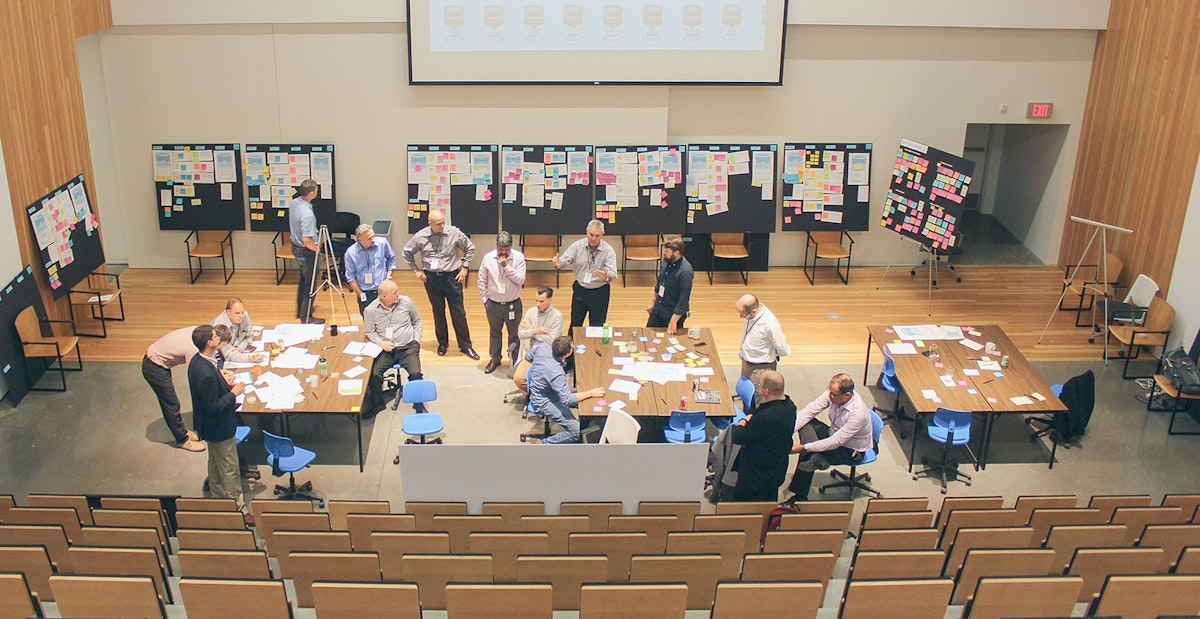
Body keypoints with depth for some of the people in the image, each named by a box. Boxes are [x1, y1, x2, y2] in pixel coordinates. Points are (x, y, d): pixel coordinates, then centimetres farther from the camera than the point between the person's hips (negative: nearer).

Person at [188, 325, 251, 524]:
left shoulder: (197, 361, -5)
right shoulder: (205, 373, -36)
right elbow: (213, 406, -29)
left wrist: (224, 382, 1)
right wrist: (233, 393, -21)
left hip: (212, 426, 10)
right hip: (219, 428, -10)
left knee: (215, 463, 27)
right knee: (230, 470, 5)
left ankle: (218, 499, 44)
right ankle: (237, 508, 19)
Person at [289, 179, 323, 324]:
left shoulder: (294, 202, -4)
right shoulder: (307, 214, -32)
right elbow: (307, 240, -32)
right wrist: (316, 249, -13)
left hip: (295, 246, 9)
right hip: (306, 252, -9)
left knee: (303, 278, 26)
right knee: (310, 284, 5)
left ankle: (300, 309, 40)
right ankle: (306, 317, 13)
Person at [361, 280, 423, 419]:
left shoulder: (406, 302, 1)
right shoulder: (370, 310, -3)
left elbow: (417, 321, 15)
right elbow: (369, 332, 6)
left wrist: (417, 340, 5)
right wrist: (381, 343, -11)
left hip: (408, 346, 0)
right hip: (385, 349, 0)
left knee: (416, 373, -24)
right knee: (374, 374, -23)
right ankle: (377, 403, 5)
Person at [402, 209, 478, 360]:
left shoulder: (454, 233, -11)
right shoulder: (420, 236, -7)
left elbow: (470, 248, 4)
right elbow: (407, 252, 10)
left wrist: (465, 267, 1)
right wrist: (416, 270, 6)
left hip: (452, 277, -1)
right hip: (431, 278, 1)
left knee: (458, 312, 3)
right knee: (438, 312, 13)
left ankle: (465, 345, 13)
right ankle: (442, 343, 29)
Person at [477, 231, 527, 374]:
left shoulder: (519, 257, -12)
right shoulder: (488, 258, -8)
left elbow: (521, 280, -19)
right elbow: (482, 280, 2)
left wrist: (507, 267, -26)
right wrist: (485, 299, 2)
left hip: (513, 304, -2)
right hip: (493, 304, 2)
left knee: (514, 334, 12)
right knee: (494, 333, 19)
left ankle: (515, 361, 28)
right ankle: (494, 359, 37)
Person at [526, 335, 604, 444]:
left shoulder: (543, 347, -15)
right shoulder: (556, 373, -37)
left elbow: (528, 357, 7)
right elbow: (567, 399, -31)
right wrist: (590, 393, -26)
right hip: (544, 403, -9)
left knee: (587, 402, 12)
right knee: (578, 433, -14)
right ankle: (541, 444, -1)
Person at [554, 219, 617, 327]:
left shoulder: (608, 251, -14)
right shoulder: (577, 245, -8)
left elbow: (613, 275, -24)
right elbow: (565, 260, -12)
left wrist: (606, 277, -48)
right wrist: (558, 264, -37)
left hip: (599, 292, -2)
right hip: (580, 289, 2)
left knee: (596, 327, 9)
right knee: (575, 325, 11)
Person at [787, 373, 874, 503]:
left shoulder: (858, 413, -35)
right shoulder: (832, 394, -18)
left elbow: (835, 442, -33)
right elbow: (809, 410, -16)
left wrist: (804, 448, -33)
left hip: (851, 452, -7)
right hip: (834, 434, 7)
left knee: (808, 456, -24)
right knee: (805, 423, -17)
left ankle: (800, 496, -8)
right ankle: (818, 459, -29)